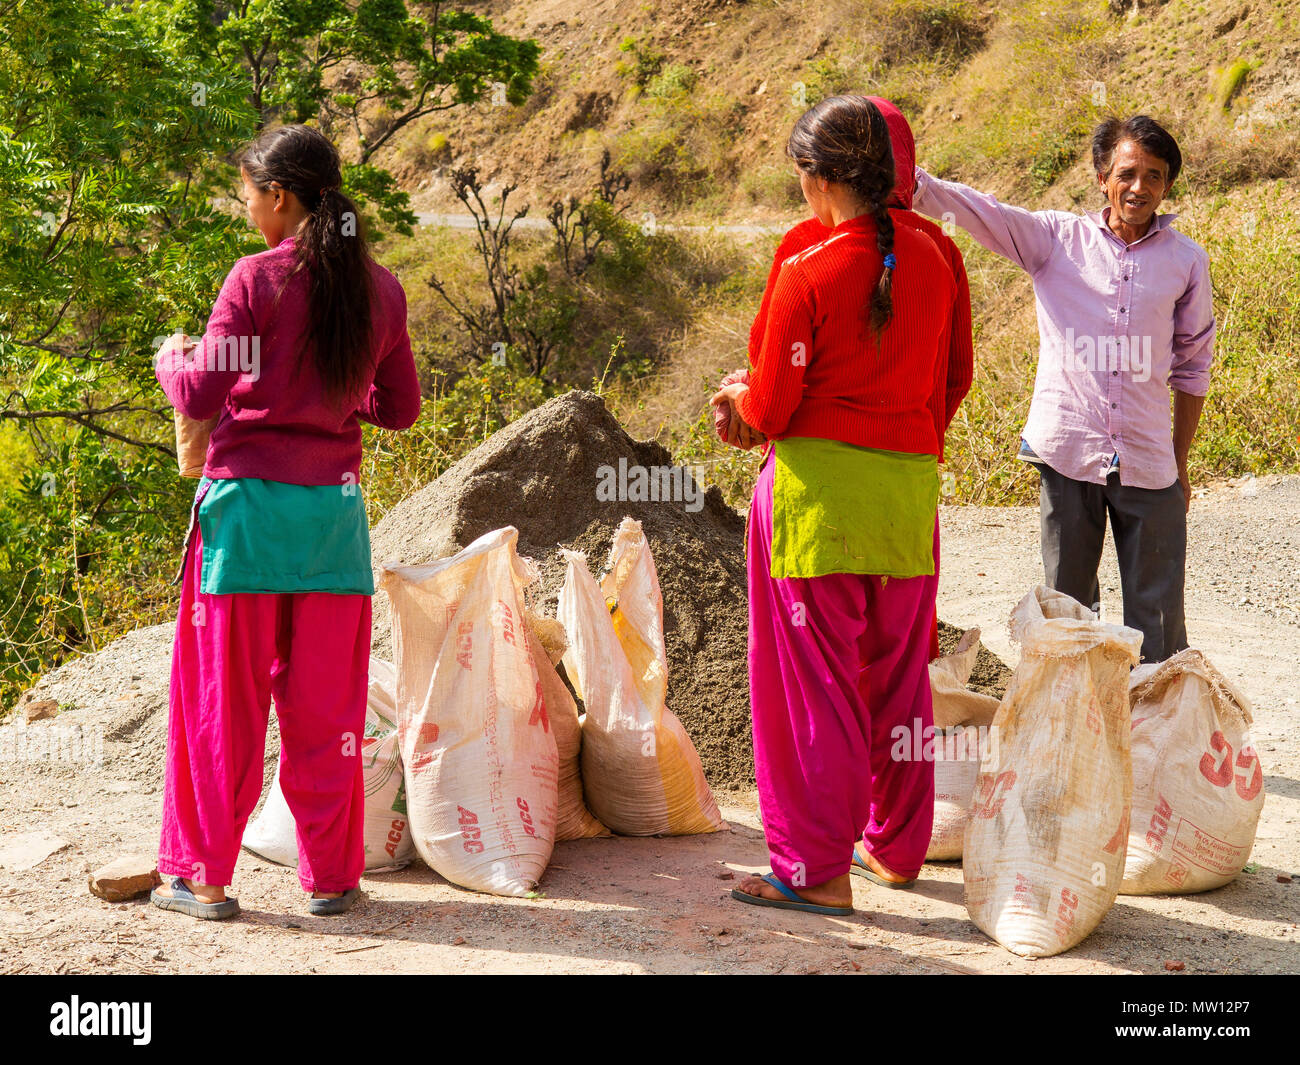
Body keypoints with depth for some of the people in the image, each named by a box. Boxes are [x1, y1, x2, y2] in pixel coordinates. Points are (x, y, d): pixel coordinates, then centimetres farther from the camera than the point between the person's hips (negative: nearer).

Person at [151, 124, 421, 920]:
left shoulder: (259, 279, -8)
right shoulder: (381, 289, 6)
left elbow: (201, 396, -9)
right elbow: (401, 409, 13)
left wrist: (171, 357, 11)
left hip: (249, 501, -4)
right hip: (335, 505, 4)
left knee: (224, 696, 6)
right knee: (326, 701, 11)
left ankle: (204, 876, 14)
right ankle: (332, 876, 17)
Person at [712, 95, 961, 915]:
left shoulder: (809, 274, -14)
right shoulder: (931, 261, 3)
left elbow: (770, 411, -10)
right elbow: (939, 390, 12)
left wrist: (736, 396, 12)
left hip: (816, 483, -6)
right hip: (911, 482, 6)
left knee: (816, 679, 3)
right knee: (899, 676, 17)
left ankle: (818, 869, 8)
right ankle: (898, 845, 31)